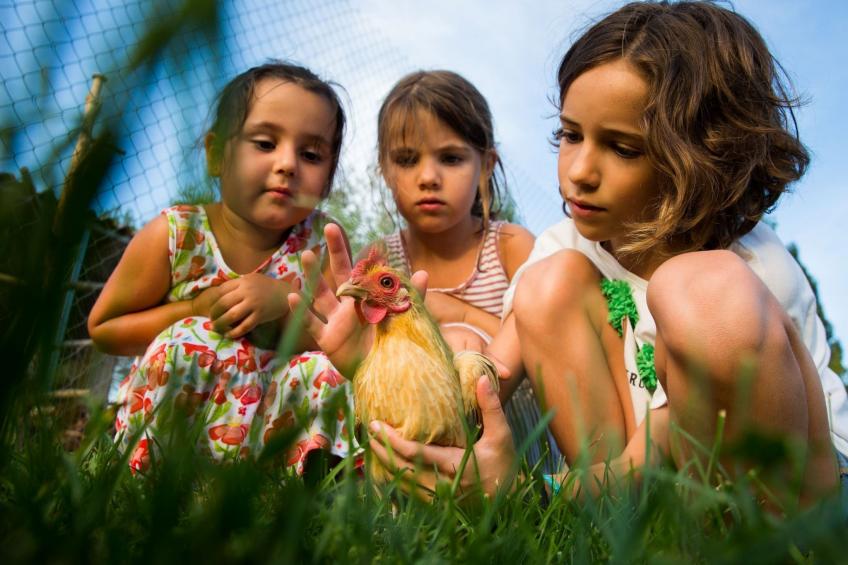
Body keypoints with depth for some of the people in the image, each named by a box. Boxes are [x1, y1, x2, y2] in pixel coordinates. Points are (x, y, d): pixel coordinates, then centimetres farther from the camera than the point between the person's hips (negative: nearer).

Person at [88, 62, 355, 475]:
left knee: (328, 369, -24)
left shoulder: (323, 241, -9)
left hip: (266, 418, 1)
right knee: (190, 338, -28)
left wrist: (287, 302, -27)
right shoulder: (176, 235, -13)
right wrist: (195, 309, -20)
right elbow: (101, 328, -4)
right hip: (162, 419, -1)